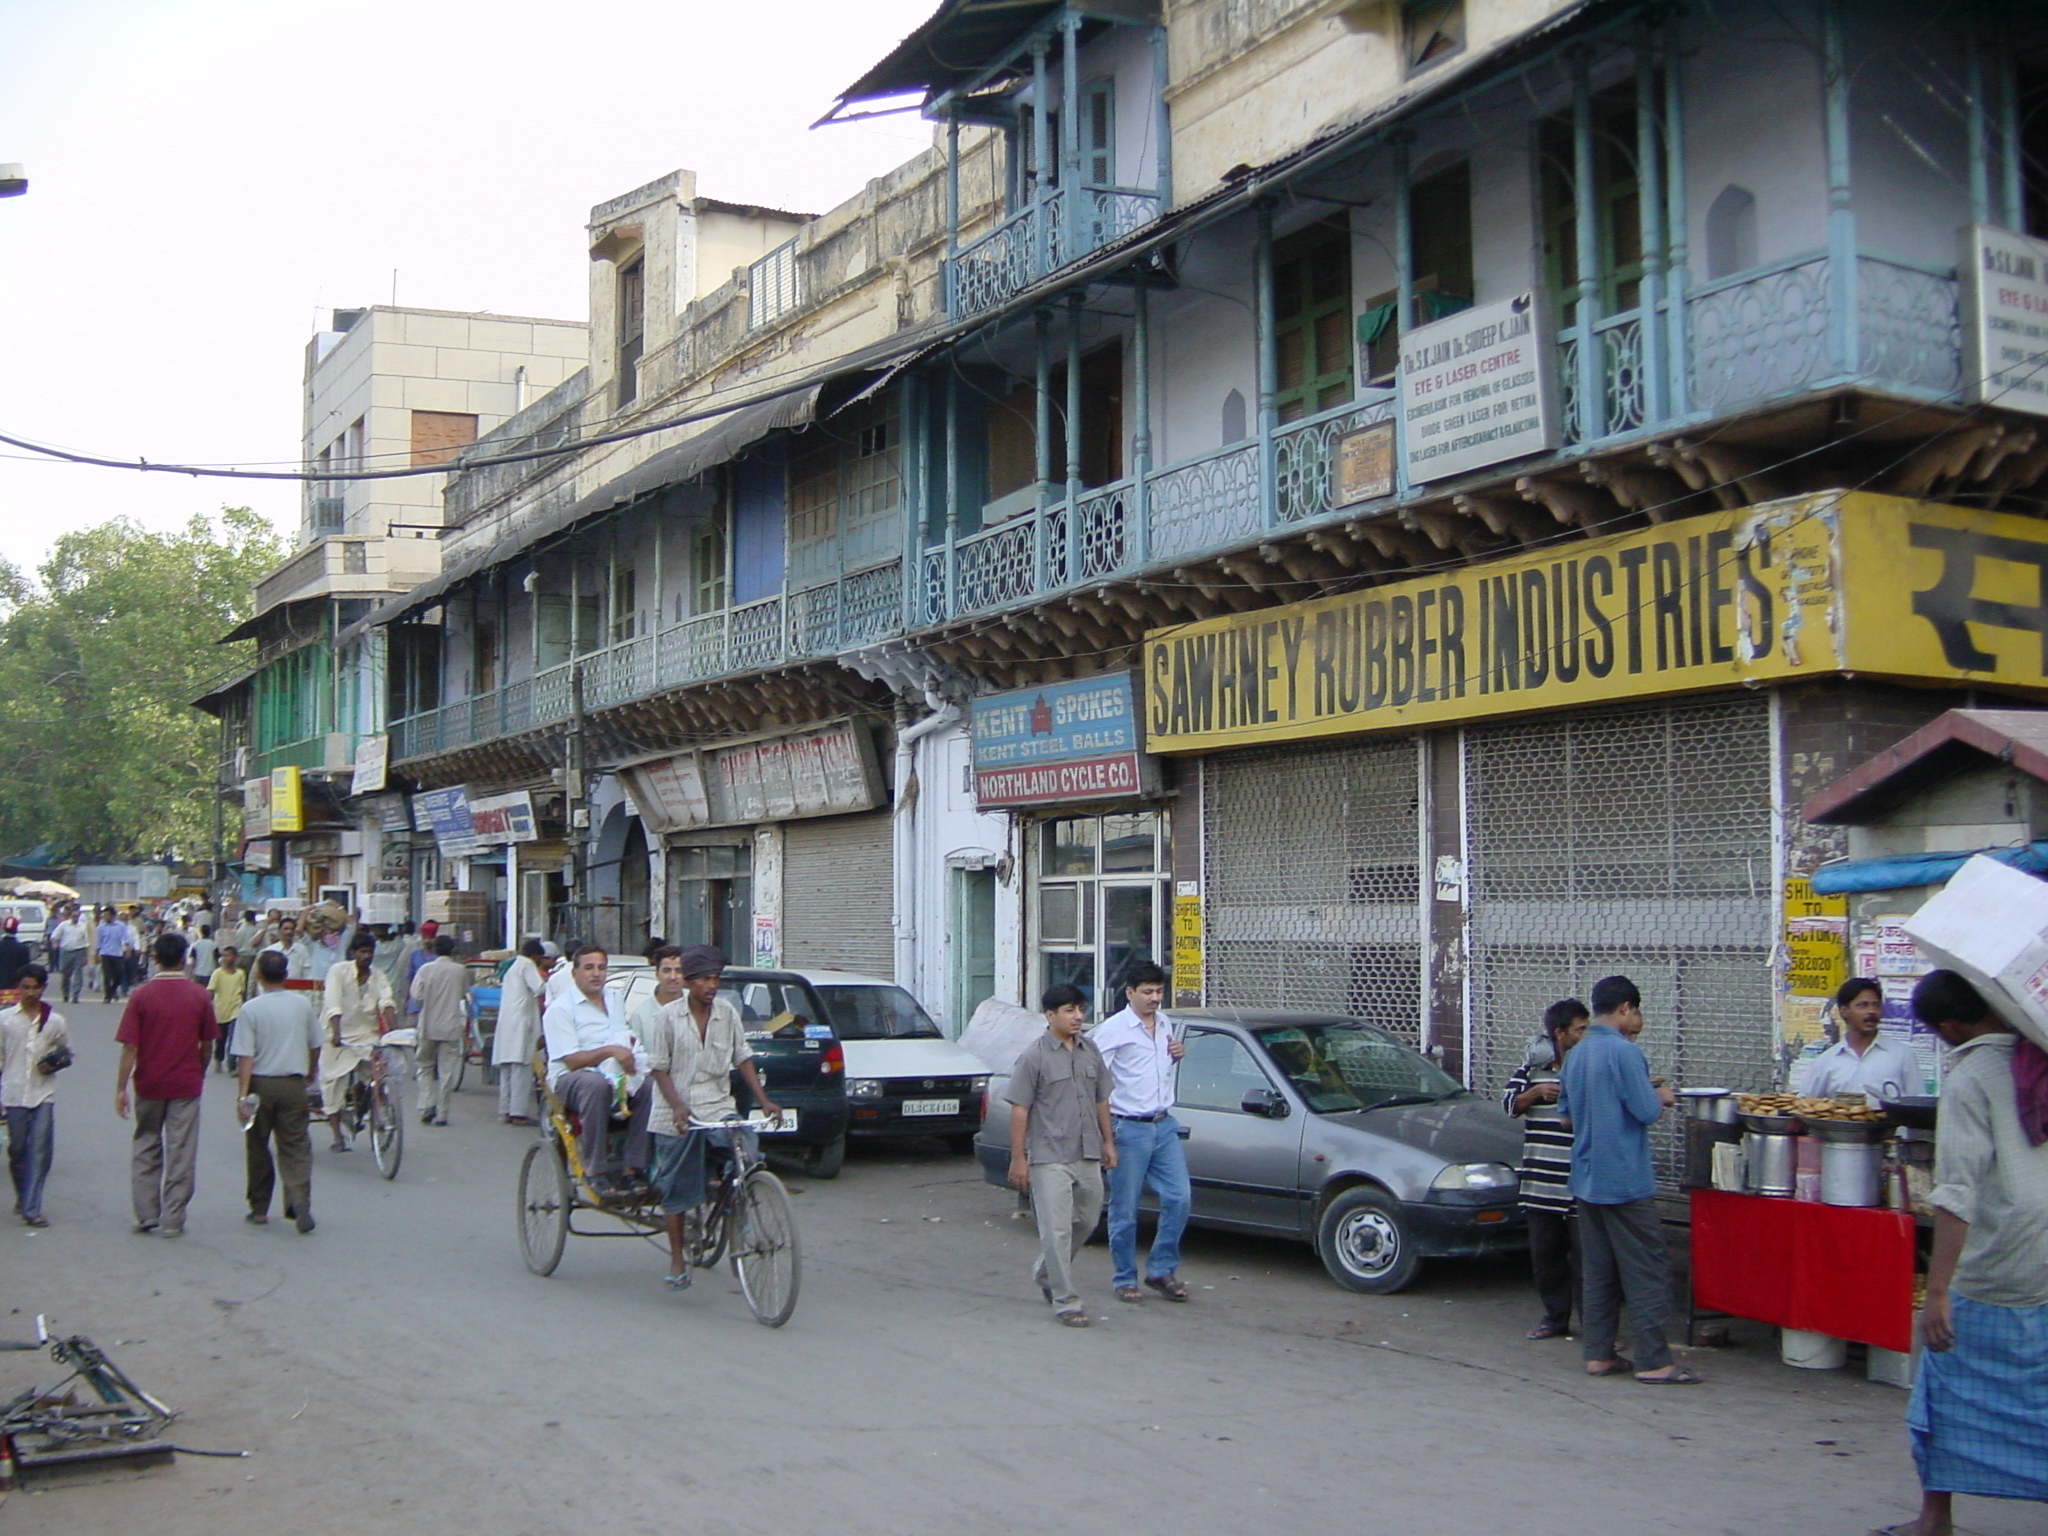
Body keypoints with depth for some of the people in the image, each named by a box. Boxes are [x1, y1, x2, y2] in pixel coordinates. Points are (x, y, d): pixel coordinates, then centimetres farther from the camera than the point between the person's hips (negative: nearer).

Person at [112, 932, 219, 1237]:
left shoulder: (140, 996, -7)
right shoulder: (199, 995, -4)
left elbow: (130, 1047, -10)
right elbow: (207, 1045, 1)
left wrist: (121, 1088, -5)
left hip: (148, 1085, 0)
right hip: (186, 1085, 0)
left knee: (146, 1150, 15)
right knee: (180, 1155, 4)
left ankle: (146, 1216, 16)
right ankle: (173, 1221, 6)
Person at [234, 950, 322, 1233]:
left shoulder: (251, 1009, -9)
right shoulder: (302, 1004, 2)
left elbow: (245, 1056, -14)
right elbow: (315, 1045, 13)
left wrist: (242, 1095, -13)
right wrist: (311, 1072, 32)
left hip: (260, 1084, -2)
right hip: (293, 1084, 2)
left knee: (257, 1147, 13)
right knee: (296, 1147, 2)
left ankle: (259, 1209, 21)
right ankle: (300, 1204, -16)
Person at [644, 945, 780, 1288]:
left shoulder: (727, 1012, 4)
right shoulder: (667, 1016, -4)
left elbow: (743, 1058, 8)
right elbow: (658, 1067, -4)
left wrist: (763, 1100, -3)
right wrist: (676, 1105, -19)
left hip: (718, 1108, 2)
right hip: (675, 1114, -2)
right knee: (675, 1189, 4)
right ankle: (677, 1261, 18)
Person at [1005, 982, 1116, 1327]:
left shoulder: (1090, 1051, 8)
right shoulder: (1033, 1057, -9)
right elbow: (1019, 1109, -9)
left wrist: (1107, 1142, 15)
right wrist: (1018, 1158, -12)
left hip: (1088, 1156, 6)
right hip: (1050, 1158, -6)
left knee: (1087, 1222, 16)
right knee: (1057, 1231, -5)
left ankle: (1046, 1273, 37)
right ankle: (1066, 1302, 2)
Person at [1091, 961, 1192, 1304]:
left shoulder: (1166, 1024, 11)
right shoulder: (1113, 1029, -9)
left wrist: (1177, 1056, 5)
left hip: (1164, 1126, 6)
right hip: (1129, 1130, -6)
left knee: (1179, 1198, 0)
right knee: (1125, 1210, 2)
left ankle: (1162, 1269, 13)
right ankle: (1124, 1279, 14)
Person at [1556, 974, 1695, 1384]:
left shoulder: (1575, 1055, 11)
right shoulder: (1625, 1051, -15)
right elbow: (1647, 1112, -17)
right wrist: (1661, 1097, 3)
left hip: (1586, 1179, 8)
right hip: (1625, 1179, -8)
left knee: (1597, 1271, 11)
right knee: (1646, 1272, -3)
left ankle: (1598, 1354, 14)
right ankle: (1653, 1361, -2)